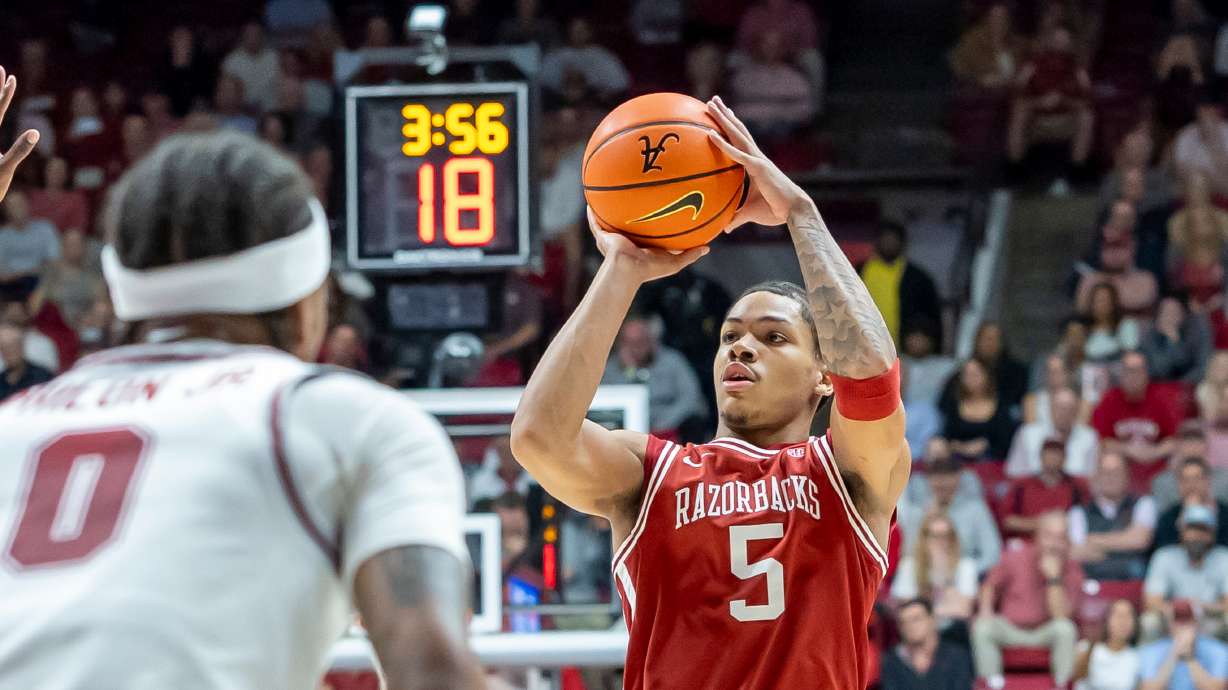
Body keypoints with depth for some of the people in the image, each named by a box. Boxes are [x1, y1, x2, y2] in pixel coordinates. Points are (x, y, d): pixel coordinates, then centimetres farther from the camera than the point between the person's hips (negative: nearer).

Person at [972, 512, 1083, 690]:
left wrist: (1054, 577, -28)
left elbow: (1060, 615, -21)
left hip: (1044, 633, -1)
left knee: (1065, 628, -33)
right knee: (982, 628, -28)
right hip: (1009, 627, 1)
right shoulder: (1015, 558, -7)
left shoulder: (1073, 572, -10)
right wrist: (985, 611, -10)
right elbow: (990, 586, 9)